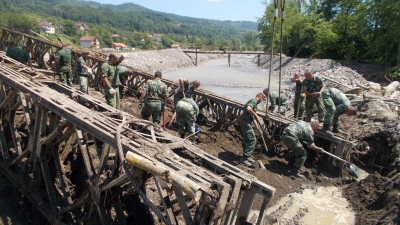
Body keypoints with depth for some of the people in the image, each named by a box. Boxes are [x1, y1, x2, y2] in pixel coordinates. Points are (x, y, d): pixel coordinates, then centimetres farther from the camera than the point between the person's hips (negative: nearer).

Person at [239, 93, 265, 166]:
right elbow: (248, 108, -33)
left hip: (246, 122, 10)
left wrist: (257, 125, 28)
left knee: (246, 140, 18)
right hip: (246, 122, -10)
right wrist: (256, 115, -20)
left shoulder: (254, 102, 20)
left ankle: (246, 156, 29)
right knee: (252, 140, -6)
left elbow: (252, 115, 26)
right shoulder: (254, 101, -12)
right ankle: (244, 158, -2)